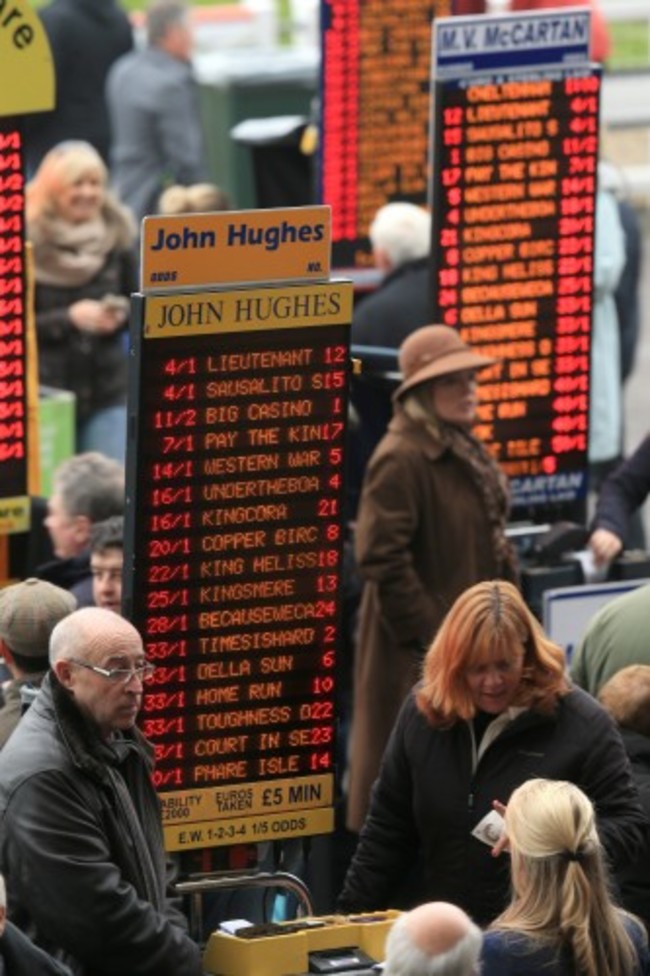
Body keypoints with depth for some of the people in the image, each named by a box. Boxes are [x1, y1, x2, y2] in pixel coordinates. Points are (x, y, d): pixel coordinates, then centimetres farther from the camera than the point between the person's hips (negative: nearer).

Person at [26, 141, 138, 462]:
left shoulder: (116, 235, 4)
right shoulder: (28, 243, -7)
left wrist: (121, 315, -11)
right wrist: (69, 318, -21)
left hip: (109, 393, 3)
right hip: (45, 393, -3)